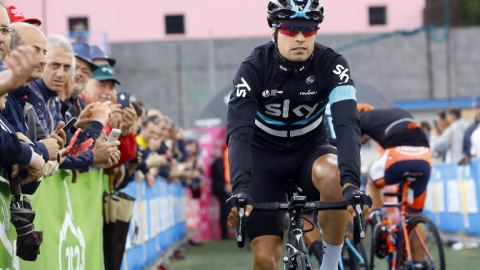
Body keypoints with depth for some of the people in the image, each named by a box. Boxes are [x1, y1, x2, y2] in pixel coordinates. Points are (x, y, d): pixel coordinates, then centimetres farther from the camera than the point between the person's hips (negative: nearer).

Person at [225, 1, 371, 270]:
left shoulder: (331, 65, -21)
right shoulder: (254, 68, -23)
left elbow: (347, 124, -34)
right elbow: (239, 131, -33)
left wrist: (352, 182, -50)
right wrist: (240, 188, -50)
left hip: (310, 150, 1)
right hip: (264, 156, 0)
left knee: (333, 175, -36)